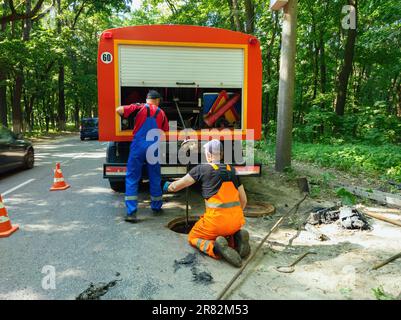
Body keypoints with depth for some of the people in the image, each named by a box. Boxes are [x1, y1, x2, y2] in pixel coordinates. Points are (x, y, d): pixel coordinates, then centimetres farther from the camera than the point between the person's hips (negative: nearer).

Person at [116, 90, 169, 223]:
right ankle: (156, 207, 31)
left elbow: (119, 110, -9)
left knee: (132, 178, 2)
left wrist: (126, 117, 11)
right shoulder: (161, 113, 11)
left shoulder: (140, 107, 1)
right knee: (155, 179, 16)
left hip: (138, 146, -3)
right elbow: (165, 130, 16)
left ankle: (131, 212, -4)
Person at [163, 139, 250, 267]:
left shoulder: (202, 168, -1)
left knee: (192, 237, 21)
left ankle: (215, 247, -10)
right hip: (237, 221, 5)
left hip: (216, 219, -4)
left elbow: (176, 186, 7)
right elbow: (243, 200, 16)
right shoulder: (232, 170, 12)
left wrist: (167, 186, 30)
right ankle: (237, 237, 2)